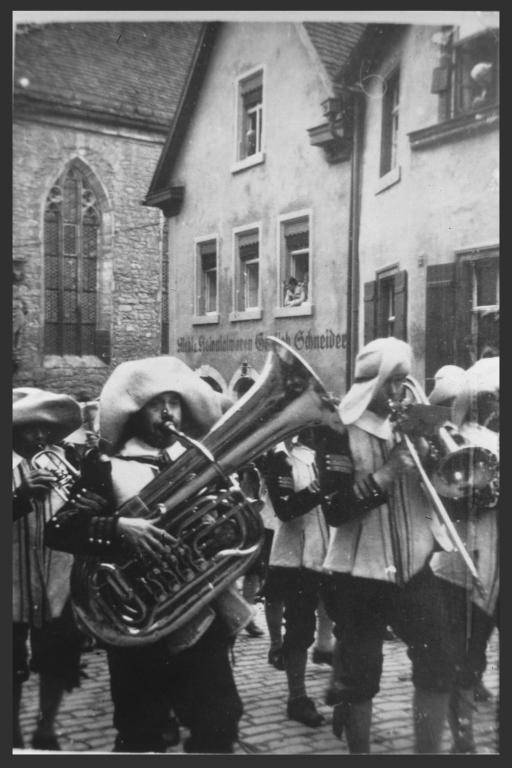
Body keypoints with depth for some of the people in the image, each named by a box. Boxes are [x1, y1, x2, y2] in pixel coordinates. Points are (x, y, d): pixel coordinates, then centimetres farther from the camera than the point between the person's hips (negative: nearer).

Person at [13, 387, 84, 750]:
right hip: (14, 588, -2)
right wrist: (22, 496, -35)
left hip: (59, 586, 3)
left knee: (58, 666, 14)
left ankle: (46, 729, 36)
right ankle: (16, 735, 32)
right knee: (13, 672, 11)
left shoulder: (68, 461, 1)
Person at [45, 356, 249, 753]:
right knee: (141, 737, 11)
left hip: (204, 619, 3)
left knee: (218, 729, 6)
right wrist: (119, 527, -27)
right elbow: (59, 528, -13)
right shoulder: (109, 469, -3)